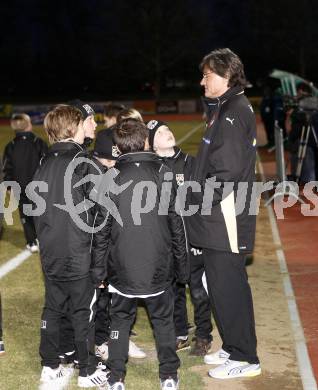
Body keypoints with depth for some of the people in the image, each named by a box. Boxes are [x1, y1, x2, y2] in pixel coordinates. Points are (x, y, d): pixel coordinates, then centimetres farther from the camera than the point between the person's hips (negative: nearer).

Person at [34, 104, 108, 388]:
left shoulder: (44, 165, 4)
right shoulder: (85, 163, -13)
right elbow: (97, 216, -14)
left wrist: (47, 243, 17)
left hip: (50, 255, 5)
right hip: (79, 255, -5)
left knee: (52, 309, 14)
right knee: (83, 312, 6)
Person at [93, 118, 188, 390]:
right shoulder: (162, 172, -3)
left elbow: (101, 228, -1)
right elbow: (176, 222, -2)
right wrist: (181, 265, 7)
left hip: (122, 266, 0)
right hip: (158, 265, 0)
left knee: (120, 318, 14)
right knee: (163, 319, 14)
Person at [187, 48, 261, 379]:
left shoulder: (233, 112, -16)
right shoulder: (226, 109, 16)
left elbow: (227, 173, -22)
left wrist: (192, 197, -15)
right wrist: (193, 189, 12)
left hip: (225, 220, -10)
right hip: (218, 219, 10)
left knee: (227, 286, -2)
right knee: (224, 284, 17)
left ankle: (244, 358, 9)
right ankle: (233, 348, 29)